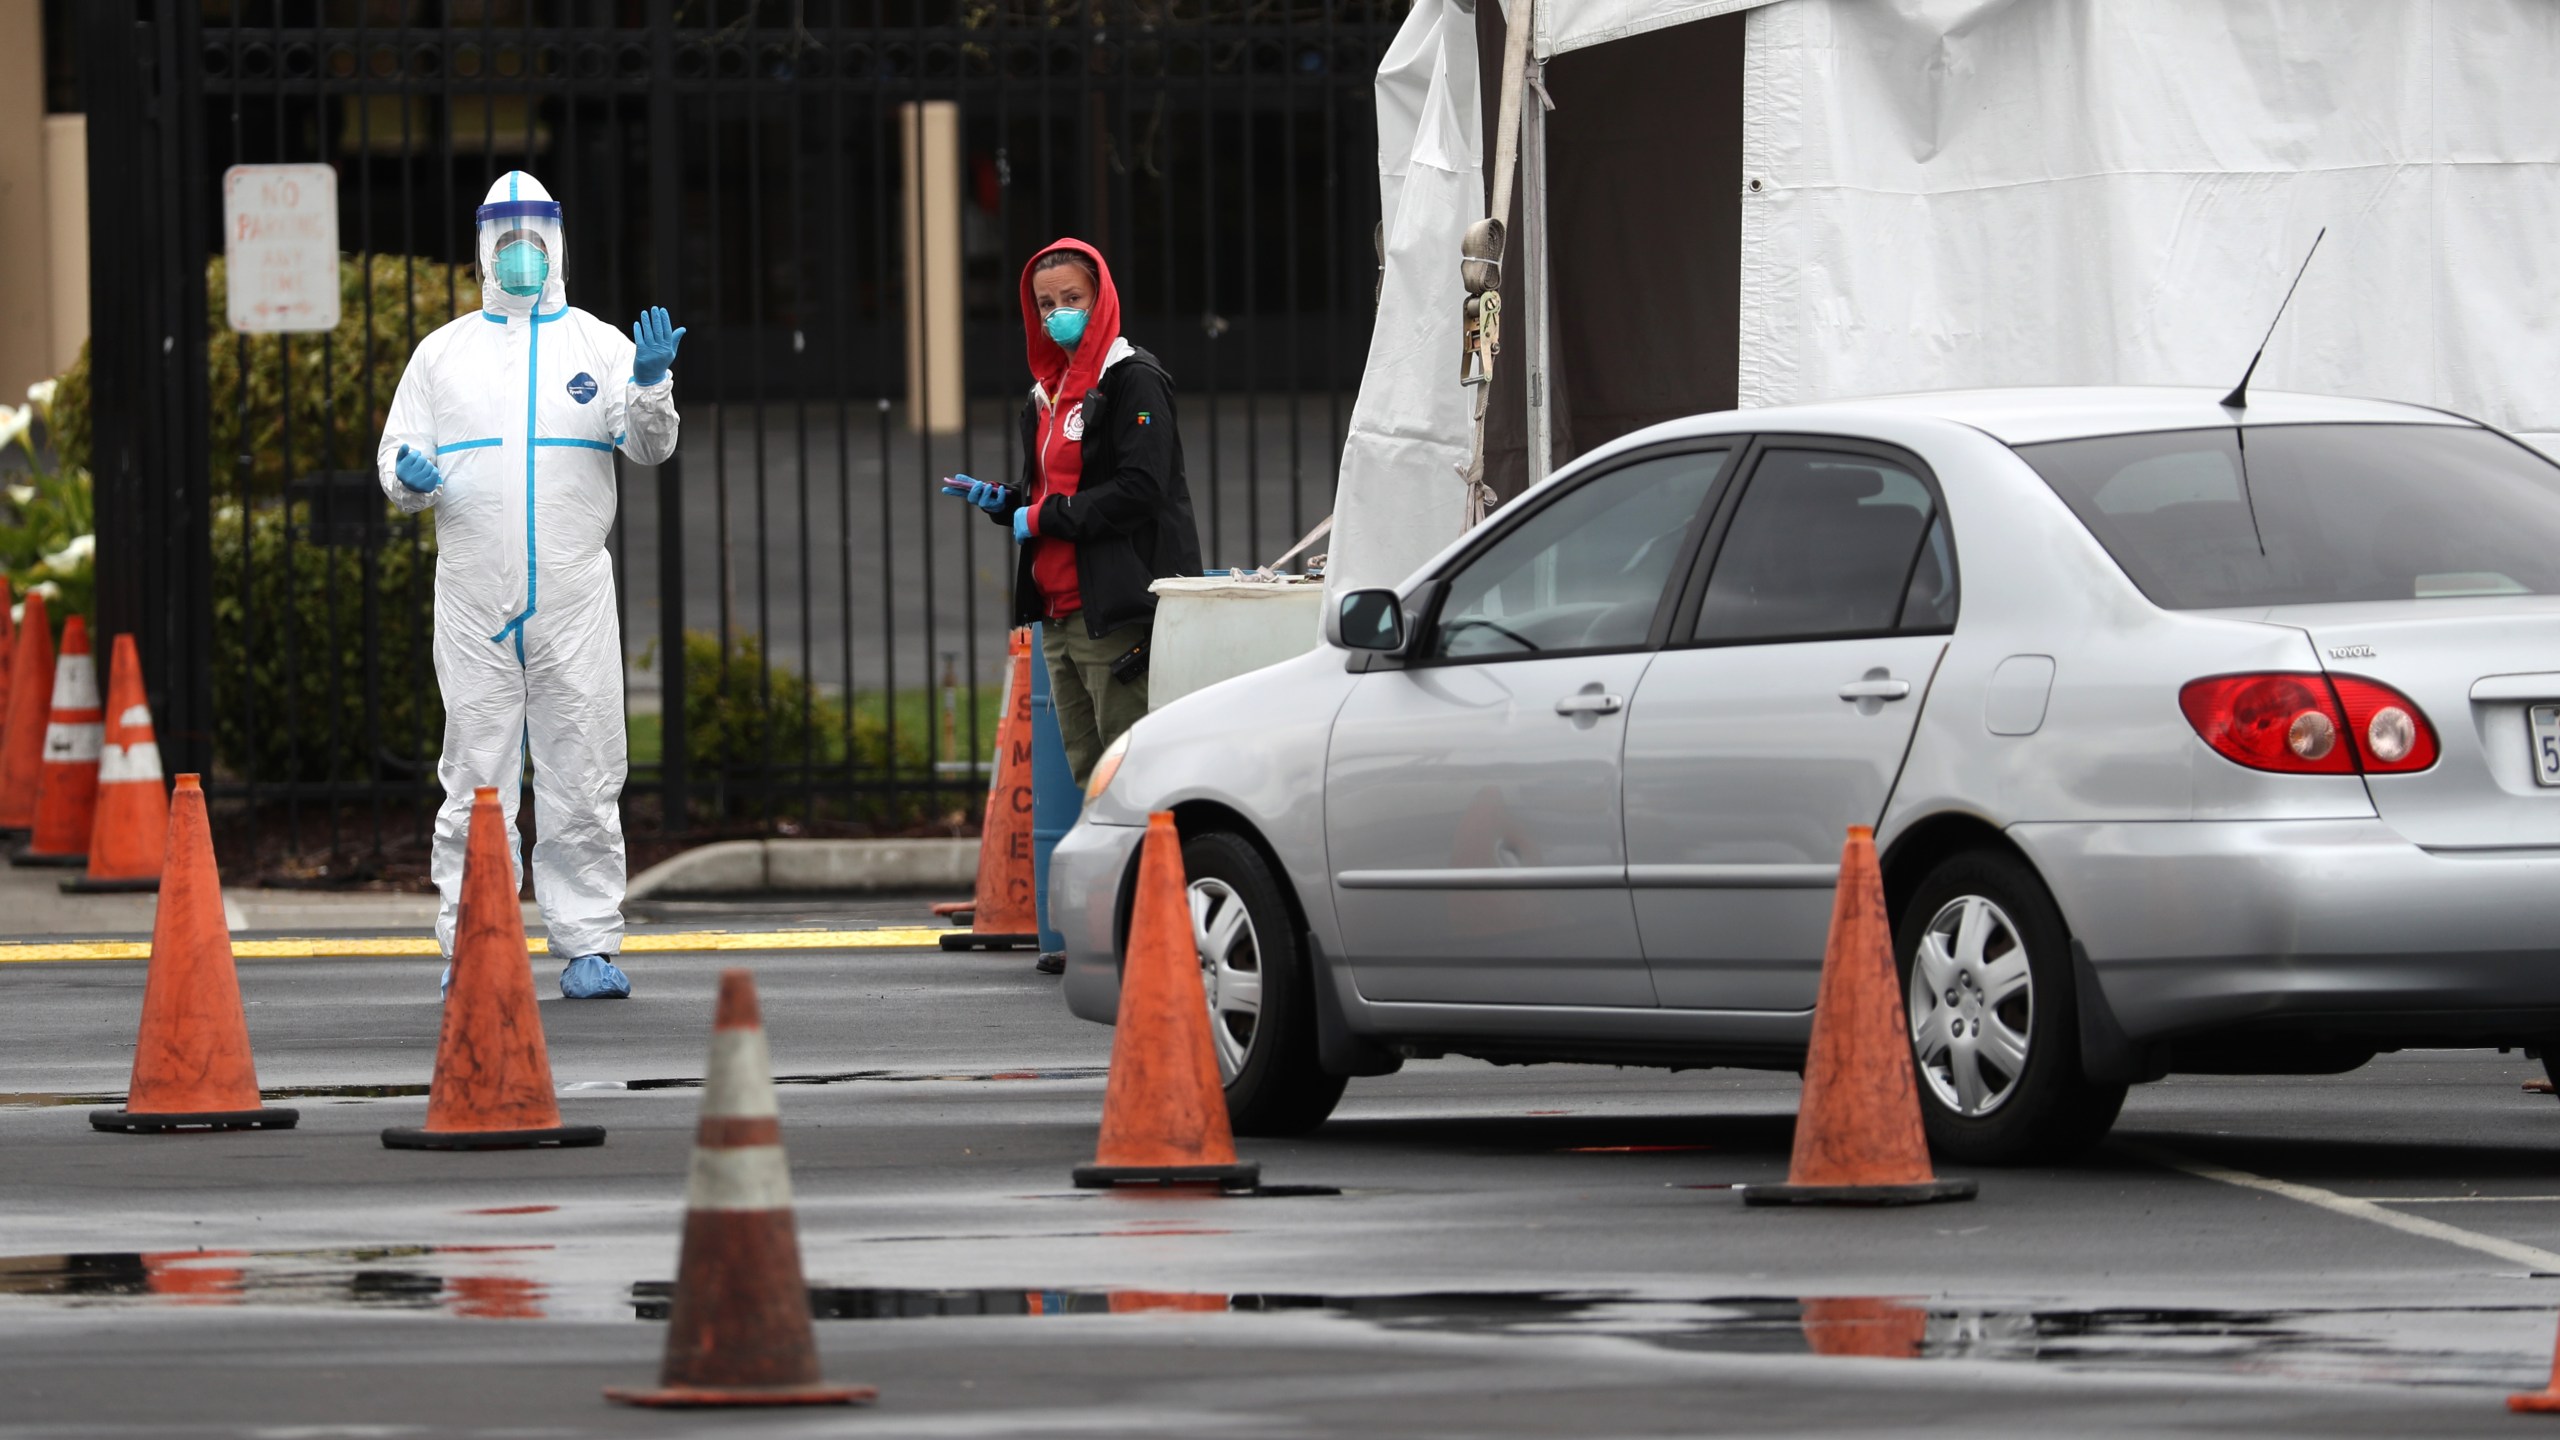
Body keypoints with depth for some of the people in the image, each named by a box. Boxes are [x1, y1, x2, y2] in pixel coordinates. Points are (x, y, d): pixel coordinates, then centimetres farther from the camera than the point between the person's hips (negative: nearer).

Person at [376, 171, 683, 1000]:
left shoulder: (598, 345, 9)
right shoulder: (442, 353, 12)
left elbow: (650, 448, -1)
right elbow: (397, 468, 13)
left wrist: (650, 383, -20)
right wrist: (409, 476, -11)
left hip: (574, 598, 0)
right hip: (472, 602, 0)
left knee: (583, 780, -1)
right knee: (476, 780, 0)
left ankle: (588, 944, 4)